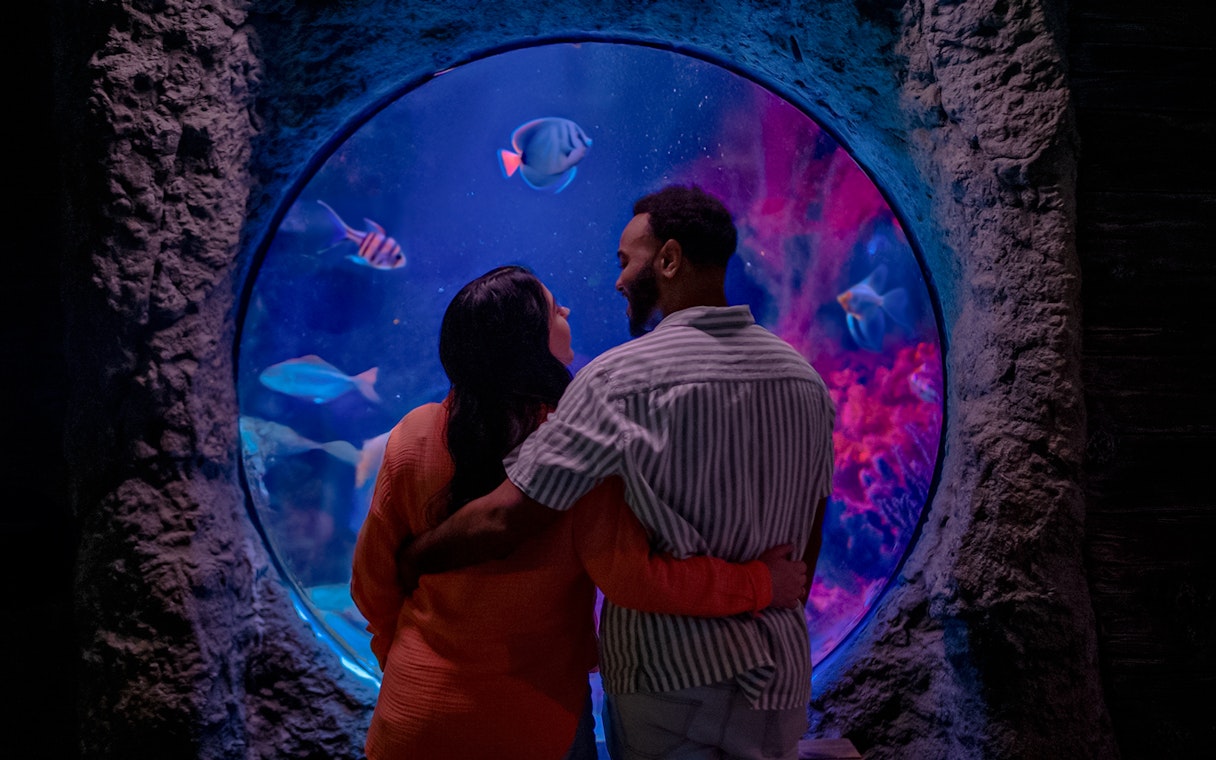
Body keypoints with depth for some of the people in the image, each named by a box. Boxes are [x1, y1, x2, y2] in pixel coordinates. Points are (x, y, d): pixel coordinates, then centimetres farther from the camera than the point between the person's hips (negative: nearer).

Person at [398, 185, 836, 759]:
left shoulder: (624, 376, -18)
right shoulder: (805, 377, 2)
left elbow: (504, 518, -21)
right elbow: (809, 533, 11)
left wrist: (413, 558, -5)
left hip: (672, 680, -5)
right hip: (781, 681, 6)